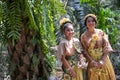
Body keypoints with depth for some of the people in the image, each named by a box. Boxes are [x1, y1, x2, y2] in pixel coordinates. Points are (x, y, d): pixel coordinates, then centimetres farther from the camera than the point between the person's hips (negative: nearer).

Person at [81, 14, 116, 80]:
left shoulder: (101, 32, -1)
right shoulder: (83, 36, -1)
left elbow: (106, 47, -4)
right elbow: (84, 51, -3)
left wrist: (102, 60, -15)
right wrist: (92, 61, -14)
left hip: (103, 61, 1)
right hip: (92, 63, 0)